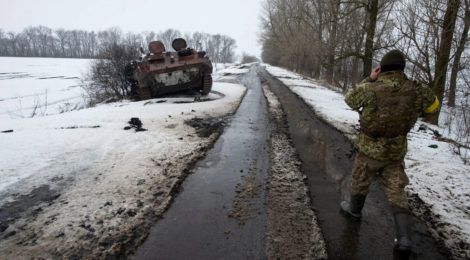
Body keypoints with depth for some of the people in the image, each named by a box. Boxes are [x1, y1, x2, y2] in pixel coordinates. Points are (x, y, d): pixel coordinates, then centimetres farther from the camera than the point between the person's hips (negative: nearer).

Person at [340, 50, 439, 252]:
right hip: (396, 151, 3)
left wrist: (369, 80, 2)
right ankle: (404, 237, 10)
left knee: (360, 181, 20)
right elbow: (433, 104, 12)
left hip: (370, 149, -3)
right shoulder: (416, 90, -8)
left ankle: (354, 209, 43)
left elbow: (350, 100, 1)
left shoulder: (370, 89, -18)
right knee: (396, 191, 11)